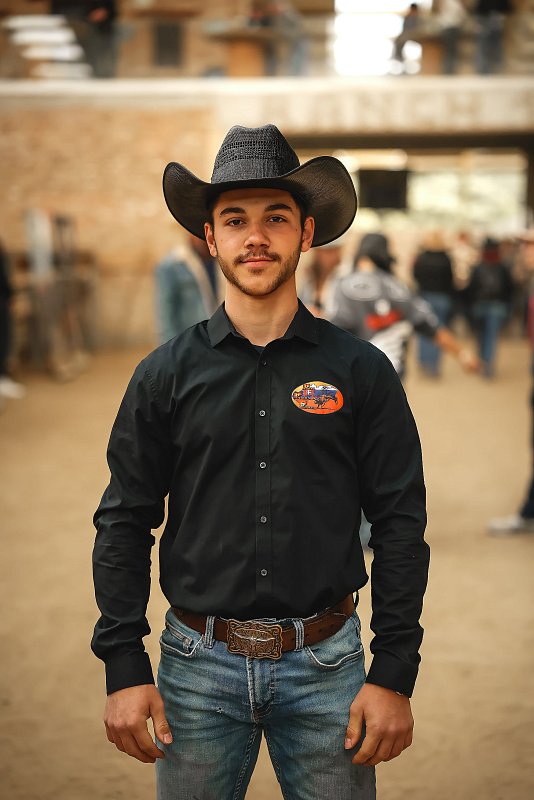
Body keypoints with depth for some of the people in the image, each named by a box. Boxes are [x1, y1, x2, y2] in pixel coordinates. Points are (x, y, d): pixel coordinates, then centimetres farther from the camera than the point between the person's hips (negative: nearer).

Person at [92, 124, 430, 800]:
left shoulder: (361, 371, -1)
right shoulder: (166, 374, 1)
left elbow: (400, 525, -1)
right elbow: (123, 523, 3)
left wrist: (395, 675, -5)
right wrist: (124, 668, -3)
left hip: (326, 666, 0)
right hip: (198, 667, 1)